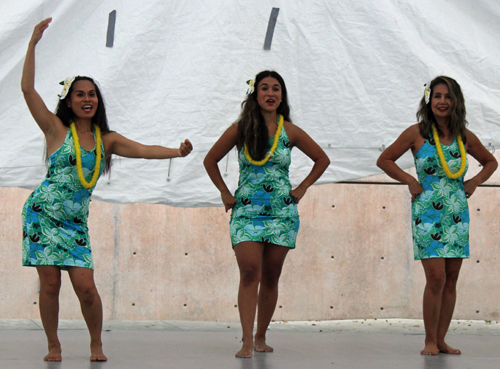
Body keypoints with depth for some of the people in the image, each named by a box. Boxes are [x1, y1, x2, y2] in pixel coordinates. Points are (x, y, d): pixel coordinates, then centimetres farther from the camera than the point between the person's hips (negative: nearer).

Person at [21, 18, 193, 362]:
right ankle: (54, 345, 10)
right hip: (43, 213, -2)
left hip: (76, 221, 3)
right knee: (50, 283, -6)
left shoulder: (107, 140, 9)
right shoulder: (56, 129, -1)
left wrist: (177, 152, -21)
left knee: (86, 286, -8)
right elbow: (28, 89, -8)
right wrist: (33, 44, -11)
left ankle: (96, 344, 11)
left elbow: (143, 150, -4)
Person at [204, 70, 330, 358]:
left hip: (281, 213, 1)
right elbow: (211, 160, 14)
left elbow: (322, 159, 17)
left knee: (270, 277, 5)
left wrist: (302, 189, 9)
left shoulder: (290, 132, 4)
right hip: (246, 212, -1)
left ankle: (261, 337, 18)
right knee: (250, 273, -15)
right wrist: (225, 193, 7)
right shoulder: (240, 129, 1)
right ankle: (247, 341, -18)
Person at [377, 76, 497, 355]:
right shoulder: (417, 133, -2)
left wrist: (475, 182, 7)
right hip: (428, 214, -4)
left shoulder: (466, 137, 6)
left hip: (457, 214, 4)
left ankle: (441, 339, 12)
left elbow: (490, 162, 23)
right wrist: (410, 181, -4)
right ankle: (430, 340, -2)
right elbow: (385, 160, 5)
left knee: (451, 280, 4)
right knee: (436, 277, -12)